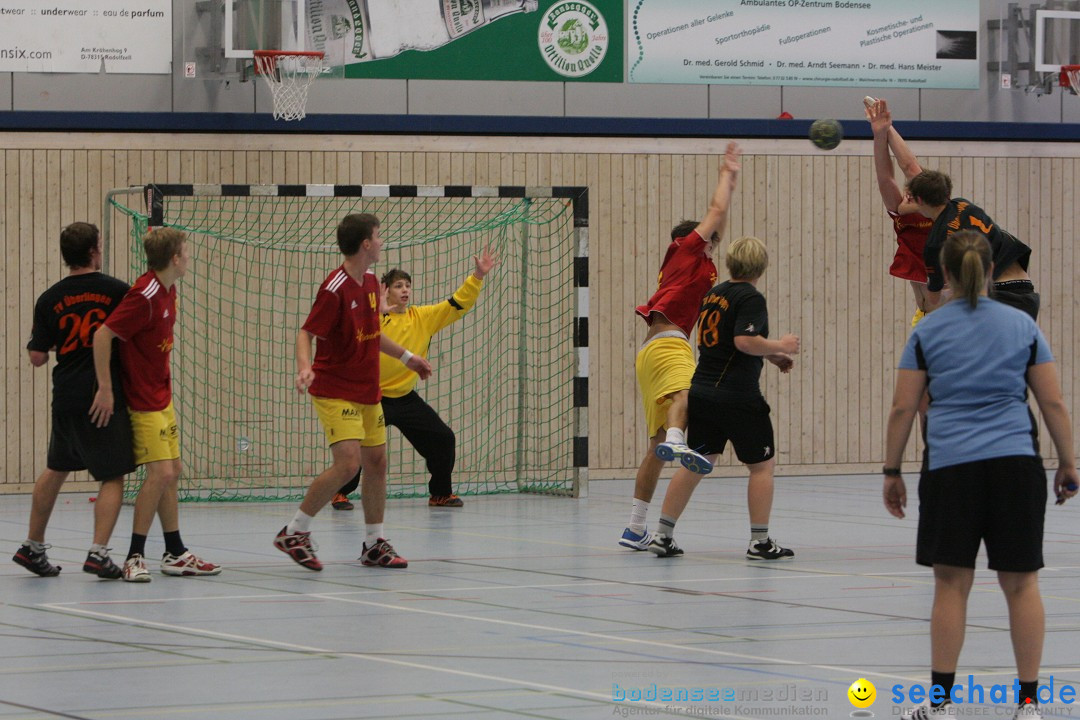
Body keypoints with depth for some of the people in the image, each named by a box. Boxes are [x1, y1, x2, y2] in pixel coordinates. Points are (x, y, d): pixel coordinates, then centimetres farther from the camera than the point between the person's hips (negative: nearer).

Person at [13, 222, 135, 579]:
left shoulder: (50, 300, 0)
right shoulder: (117, 291, -8)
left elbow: (37, 357, 2)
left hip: (66, 399, 4)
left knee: (56, 470, 20)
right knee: (113, 476, 1)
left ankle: (33, 546, 28)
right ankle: (98, 552, -12)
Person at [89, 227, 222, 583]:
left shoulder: (168, 290, 8)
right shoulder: (144, 296, -21)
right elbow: (103, 335, -23)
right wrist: (105, 389, -22)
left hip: (161, 397, 9)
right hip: (143, 402, -9)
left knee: (171, 473, 11)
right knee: (160, 473, -12)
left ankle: (175, 554, 18)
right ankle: (135, 557, -6)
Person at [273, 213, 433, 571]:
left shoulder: (371, 283, 9)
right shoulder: (335, 288, -18)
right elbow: (306, 333, -18)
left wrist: (406, 356, 30)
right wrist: (304, 366, -36)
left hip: (367, 391, 9)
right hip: (335, 391, -9)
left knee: (376, 461, 9)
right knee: (348, 463, -19)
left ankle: (375, 543, 20)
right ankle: (294, 532, -7)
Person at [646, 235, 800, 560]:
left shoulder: (714, 294, 15)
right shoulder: (751, 298, -10)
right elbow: (745, 341, -24)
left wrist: (770, 356, 25)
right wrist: (778, 346, -7)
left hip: (701, 392, 8)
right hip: (738, 396, -7)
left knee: (695, 464, 13)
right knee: (762, 464, 5)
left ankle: (663, 535, 11)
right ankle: (760, 541, 3)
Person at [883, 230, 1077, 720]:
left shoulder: (927, 331, 4)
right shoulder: (1022, 326, 6)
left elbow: (902, 409, 3)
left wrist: (891, 472, 10)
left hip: (951, 467, -1)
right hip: (1016, 464, 1)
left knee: (951, 583, 3)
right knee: (1020, 583, 3)